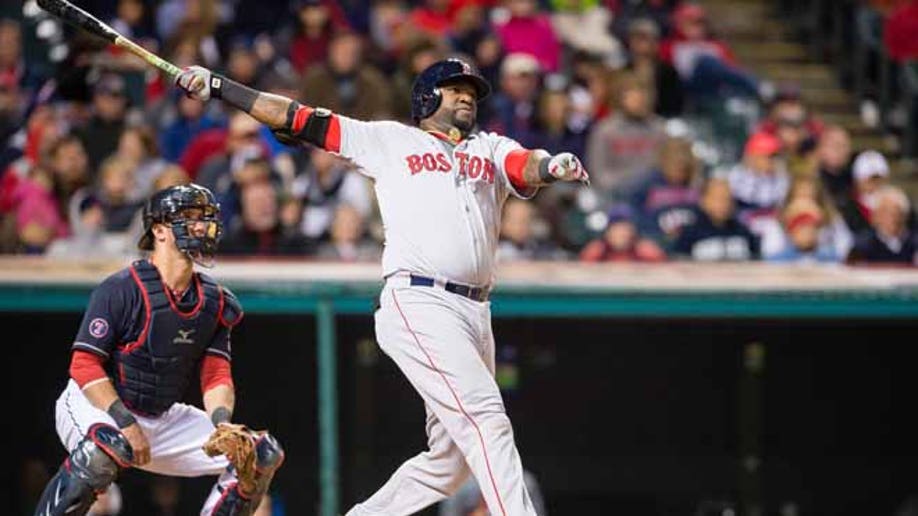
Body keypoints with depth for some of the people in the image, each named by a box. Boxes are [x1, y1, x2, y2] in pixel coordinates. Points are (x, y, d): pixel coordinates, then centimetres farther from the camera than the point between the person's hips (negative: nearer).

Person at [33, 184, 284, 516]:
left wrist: (221, 423, -21)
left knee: (263, 456, -1)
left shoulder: (214, 302, 3)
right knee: (105, 450, -42)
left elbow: (217, 375, 0)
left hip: (163, 419, 7)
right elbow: (84, 365, -18)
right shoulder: (121, 289, -17)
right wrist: (125, 423, -28)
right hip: (94, 407, -7)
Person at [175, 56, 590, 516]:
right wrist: (217, 87, 7)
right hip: (418, 303, -5)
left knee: (448, 461, 6)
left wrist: (552, 167, -25)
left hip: (476, 313, 5)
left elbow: (527, 166, 0)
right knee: (485, 418, -19)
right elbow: (300, 120, 12)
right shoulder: (389, 140, 13)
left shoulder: (492, 149, 21)